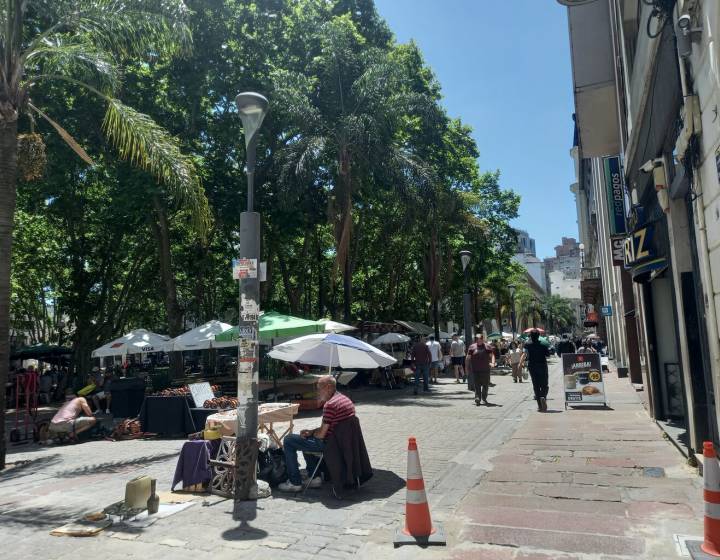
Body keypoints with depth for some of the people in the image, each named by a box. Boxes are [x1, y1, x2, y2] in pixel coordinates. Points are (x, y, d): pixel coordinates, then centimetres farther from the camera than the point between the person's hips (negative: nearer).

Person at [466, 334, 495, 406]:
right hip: (475, 370, -1)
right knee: (477, 385, -5)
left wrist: (493, 363, -20)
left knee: (486, 385, 10)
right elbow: (468, 358, 7)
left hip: (485, 369, 1)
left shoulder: (487, 346, 5)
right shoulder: (472, 347, 4)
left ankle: (484, 398, 28)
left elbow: (492, 355, -2)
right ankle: (477, 399, -6)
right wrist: (467, 367, 5)